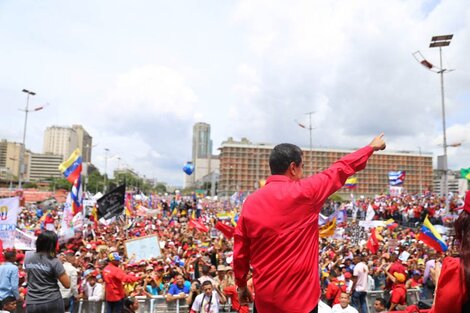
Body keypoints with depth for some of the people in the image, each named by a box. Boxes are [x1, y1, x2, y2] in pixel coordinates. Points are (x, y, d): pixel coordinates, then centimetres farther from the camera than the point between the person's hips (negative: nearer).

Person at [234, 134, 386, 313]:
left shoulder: (251, 202, -1)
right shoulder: (304, 192, -12)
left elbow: (240, 251, 4)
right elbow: (341, 169, 1)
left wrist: (241, 285, 18)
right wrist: (371, 147, 16)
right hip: (299, 298, -4)